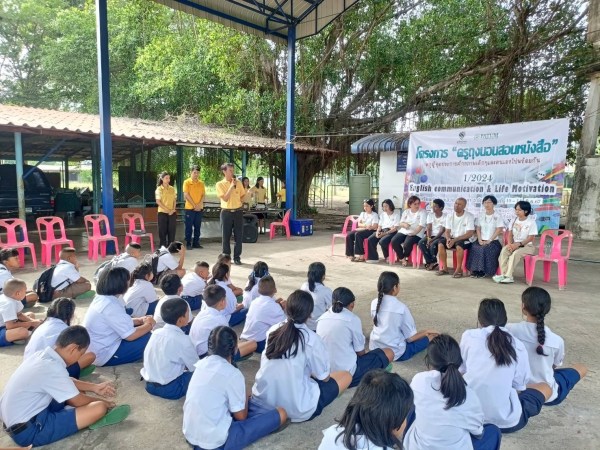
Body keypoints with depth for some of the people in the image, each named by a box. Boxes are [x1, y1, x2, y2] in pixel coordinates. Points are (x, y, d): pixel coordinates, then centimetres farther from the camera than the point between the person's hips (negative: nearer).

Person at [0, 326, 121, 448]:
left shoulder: (43, 355, 1)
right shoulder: (53, 368, -25)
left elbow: (66, 382, 18)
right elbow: (78, 401, -13)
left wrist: (94, 388, 17)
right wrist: (102, 402, 5)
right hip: (28, 430, -10)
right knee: (99, 408, -20)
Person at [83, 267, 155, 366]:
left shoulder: (101, 298, 1)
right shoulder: (111, 306, -28)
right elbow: (130, 335, -25)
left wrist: (140, 320, 2)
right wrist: (148, 325, -7)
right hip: (105, 355, -10)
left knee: (138, 326, 12)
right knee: (148, 338, -12)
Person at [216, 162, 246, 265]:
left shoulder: (238, 183, 7)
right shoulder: (220, 184, -2)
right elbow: (225, 198, -12)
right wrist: (231, 186, -14)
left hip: (238, 211, 2)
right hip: (226, 212, -2)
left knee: (239, 235, 2)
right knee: (226, 236, 3)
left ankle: (237, 257, 12)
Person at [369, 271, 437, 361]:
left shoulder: (374, 303, -3)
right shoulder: (401, 307, -18)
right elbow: (410, 337, -12)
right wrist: (426, 332, 7)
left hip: (375, 349, 5)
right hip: (396, 353, -5)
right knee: (431, 336, 13)